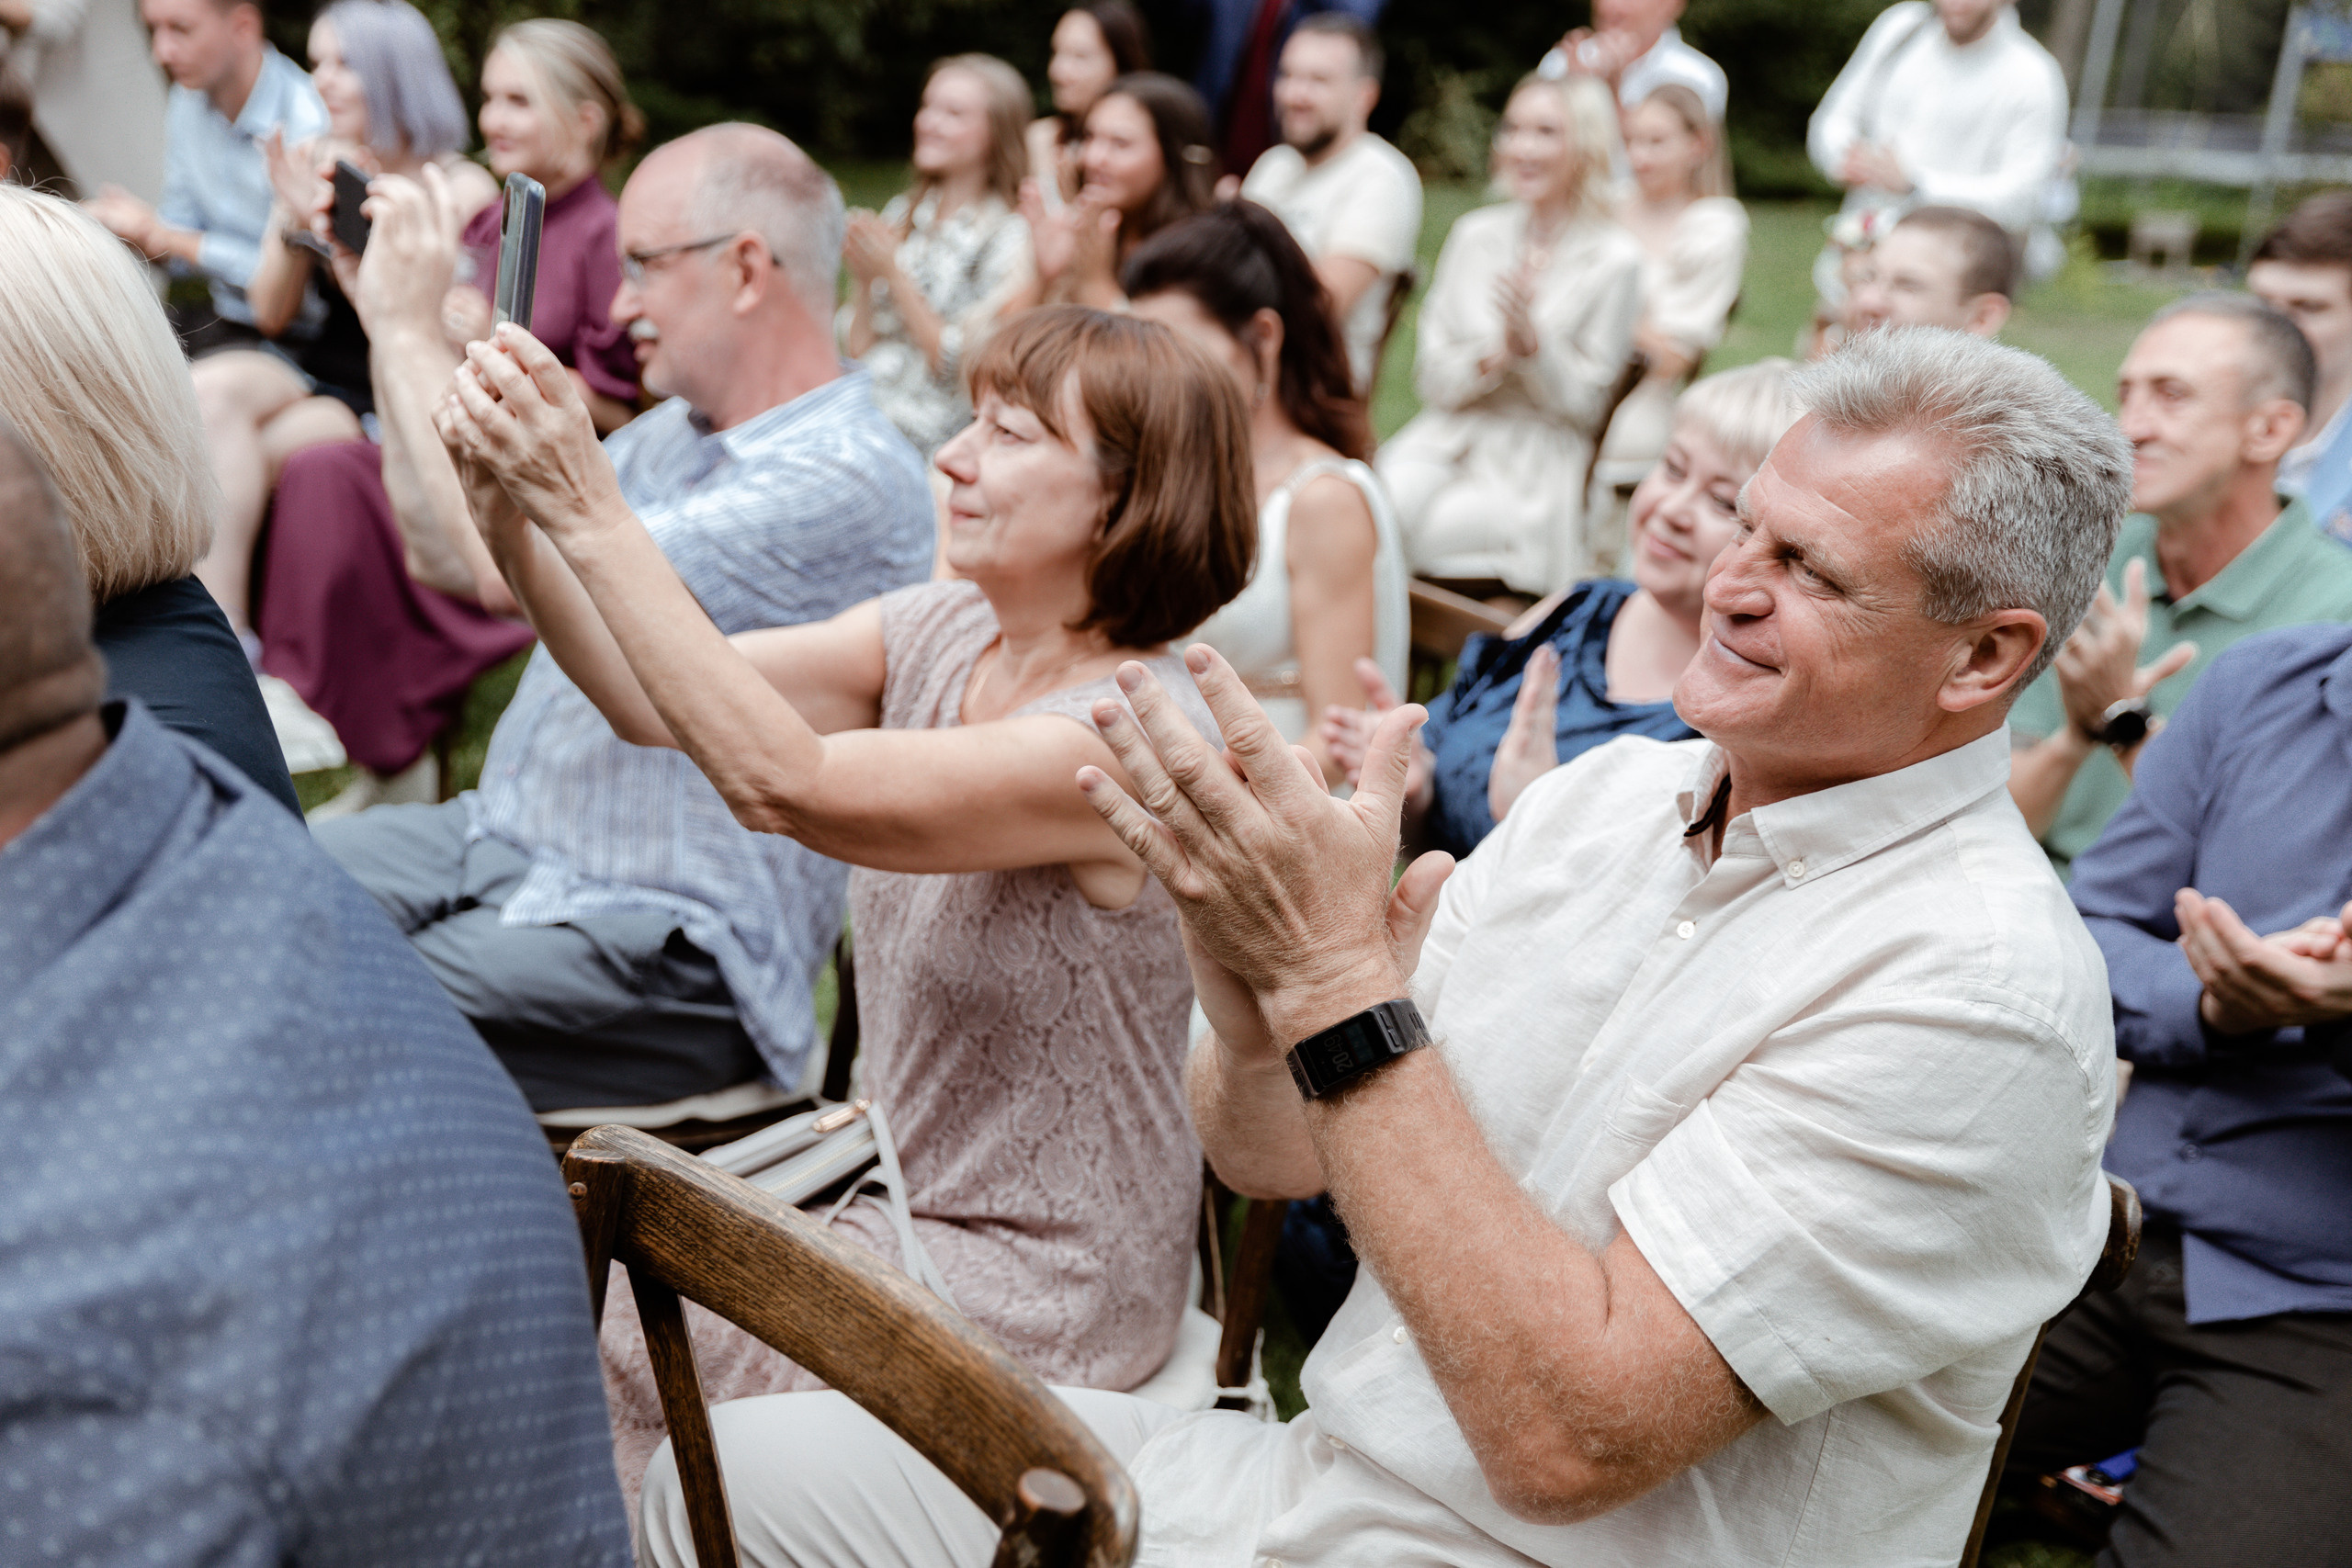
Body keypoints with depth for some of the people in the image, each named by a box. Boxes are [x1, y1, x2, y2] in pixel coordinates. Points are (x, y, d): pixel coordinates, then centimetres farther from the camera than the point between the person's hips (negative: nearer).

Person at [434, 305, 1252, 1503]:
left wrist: (588, 513, -35)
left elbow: (782, 781, -36)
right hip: (901, 1200, 7)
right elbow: (660, 703, -9)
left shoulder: (1129, 735, -27)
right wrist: (513, 516, -23)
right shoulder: (944, 634, -2)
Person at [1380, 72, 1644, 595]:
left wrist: (1532, 340, -22)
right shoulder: (1476, 234, 8)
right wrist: (1493, 355, -15)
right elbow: (1432, 377, 6)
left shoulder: (1614, 259, -6)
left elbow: (1585, 404, -4)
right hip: (1445, 443, 4)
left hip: (1534, 475, -4)